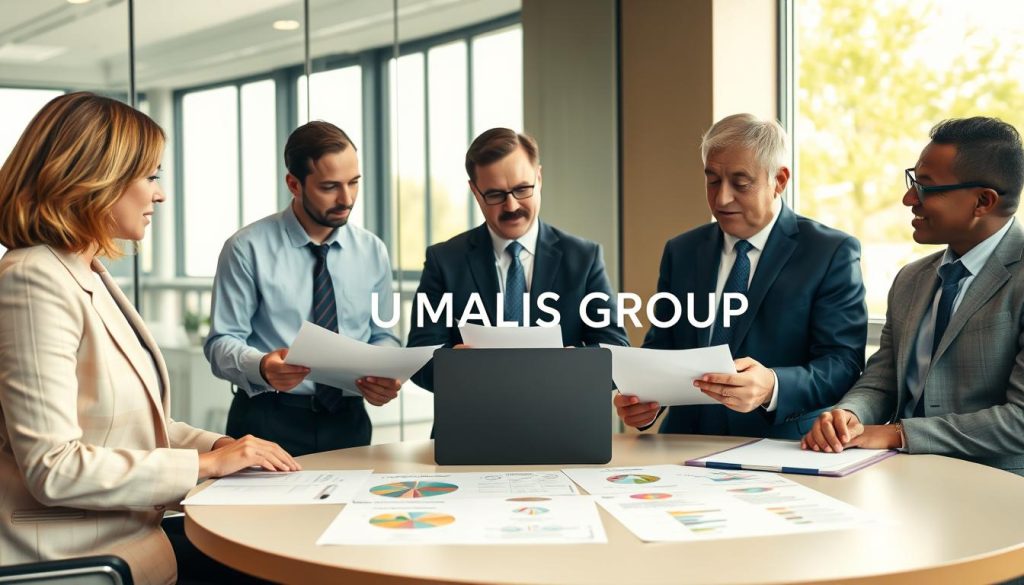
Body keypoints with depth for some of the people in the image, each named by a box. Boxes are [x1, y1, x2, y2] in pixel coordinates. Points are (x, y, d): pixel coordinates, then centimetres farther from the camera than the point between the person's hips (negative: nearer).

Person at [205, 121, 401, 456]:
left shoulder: (372, 252, 6)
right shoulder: (248, 249, -6)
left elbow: (382, 336, 12)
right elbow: (222, 343, -7)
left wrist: (385, 375, -10)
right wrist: (261, 366, -28)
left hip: (348, 420, 3)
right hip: (269, 420, -3)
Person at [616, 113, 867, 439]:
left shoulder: (832, 253, 1)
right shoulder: (680, 252, 15)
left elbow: (843, 363, -7)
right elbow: (660, 349, 14)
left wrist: (772, 388, -26)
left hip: (783, 449, -3)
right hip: (689, 446, 3)